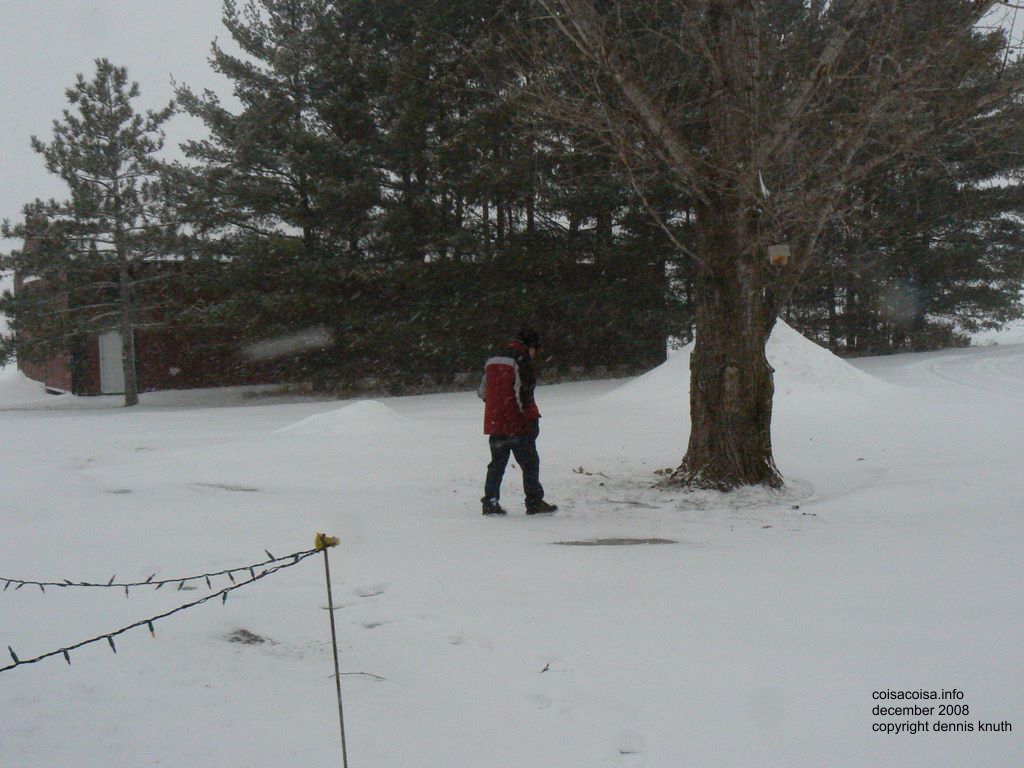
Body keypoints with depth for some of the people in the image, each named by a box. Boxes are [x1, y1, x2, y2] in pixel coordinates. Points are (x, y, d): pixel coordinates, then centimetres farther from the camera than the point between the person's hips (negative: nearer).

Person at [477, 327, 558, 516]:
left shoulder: (492, 361, 13)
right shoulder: (521, 362, -11)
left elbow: (482, 391, 18)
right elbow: (523, 395, -18)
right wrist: (532, 418, -11)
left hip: (494, 423, 7)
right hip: (518, 425, -7)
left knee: (497, 464, 13)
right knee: (530, 463, 4)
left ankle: (490, 502, 9)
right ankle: (534, 503, 5)